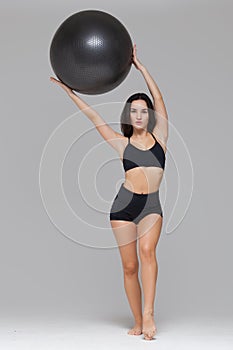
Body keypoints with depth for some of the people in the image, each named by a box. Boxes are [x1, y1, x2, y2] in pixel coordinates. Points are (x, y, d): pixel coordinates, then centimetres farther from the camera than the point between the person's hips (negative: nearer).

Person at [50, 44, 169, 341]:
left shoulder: (159, 136, 7)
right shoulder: (122, 143, 8)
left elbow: (158, 98, 1)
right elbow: (94, 116, 7)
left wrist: (139, 65, 0)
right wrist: (70, 91, 7)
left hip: (152, 205, -1)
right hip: (125, 204, 1)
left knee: (147, 250, -27)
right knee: (130, 266, 0)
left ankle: (149, 313, -29)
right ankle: (138, 322, 10)